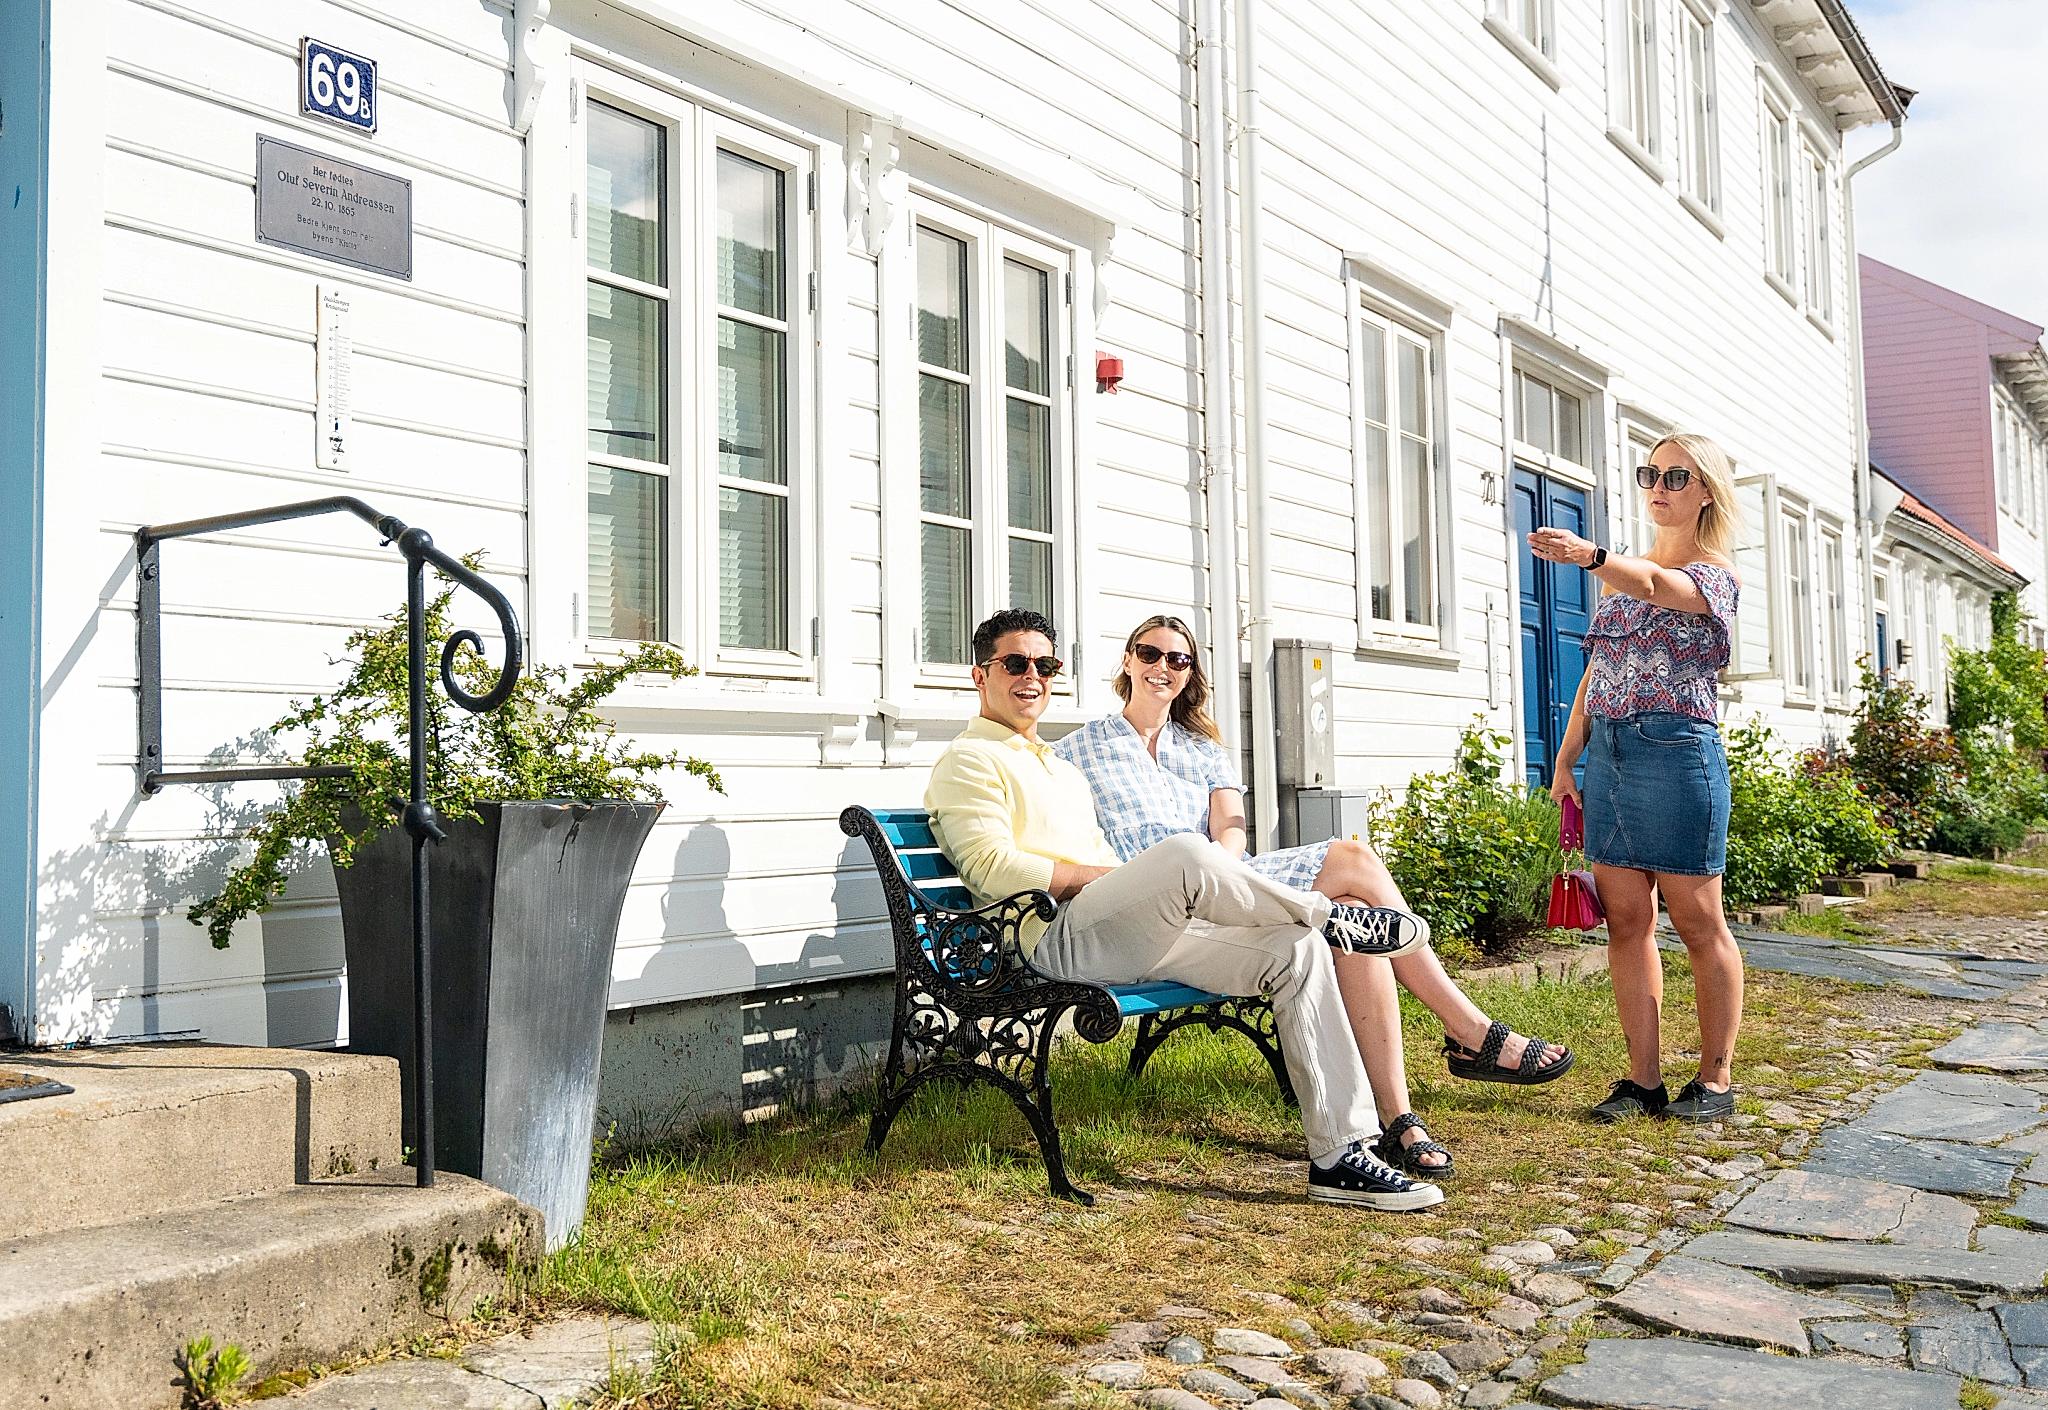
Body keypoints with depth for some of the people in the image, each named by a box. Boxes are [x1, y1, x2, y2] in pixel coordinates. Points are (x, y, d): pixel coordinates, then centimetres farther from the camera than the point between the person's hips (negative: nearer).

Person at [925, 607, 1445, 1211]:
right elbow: (991, 867, -11)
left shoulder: (1062, 768, 32)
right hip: (1056, 937, -8)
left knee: (1296, 950, -10)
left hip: (1129, 936, 8)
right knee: (1184, 852, -35)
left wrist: (1136, 881, 6)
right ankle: (1329, 916, -8)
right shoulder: (968, 761, 4)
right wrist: (1102, 877, -13)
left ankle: (1340, 1155, -11)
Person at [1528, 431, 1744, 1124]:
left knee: (1698, 922, 1)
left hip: (1676, 751, -6)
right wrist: (1567, 757, 11)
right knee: (1626, 921, 5)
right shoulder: (1623, 571, 18)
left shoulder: (1715, 574, -2)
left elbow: (1655, 584, -26)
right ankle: (1644, 1080, 11)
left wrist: (1589, 555, -45)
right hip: (1607, 752, 6)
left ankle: (1716, 1079, 11)